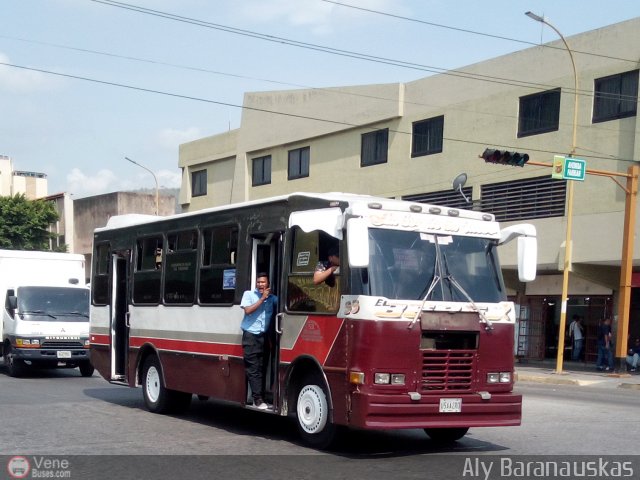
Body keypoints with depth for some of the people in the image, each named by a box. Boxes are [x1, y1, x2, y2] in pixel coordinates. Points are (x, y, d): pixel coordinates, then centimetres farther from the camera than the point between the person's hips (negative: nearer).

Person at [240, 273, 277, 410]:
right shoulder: (248, 294, 4)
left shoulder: (272, 298, 9)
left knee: (262, 368, 5)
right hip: (250, 335, -3)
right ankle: (258, 398, -7)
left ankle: (261, 397, 9)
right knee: (253, 369, -6)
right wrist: (262, 298, -7)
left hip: (264, 336, 3)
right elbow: (248, 310, -9)